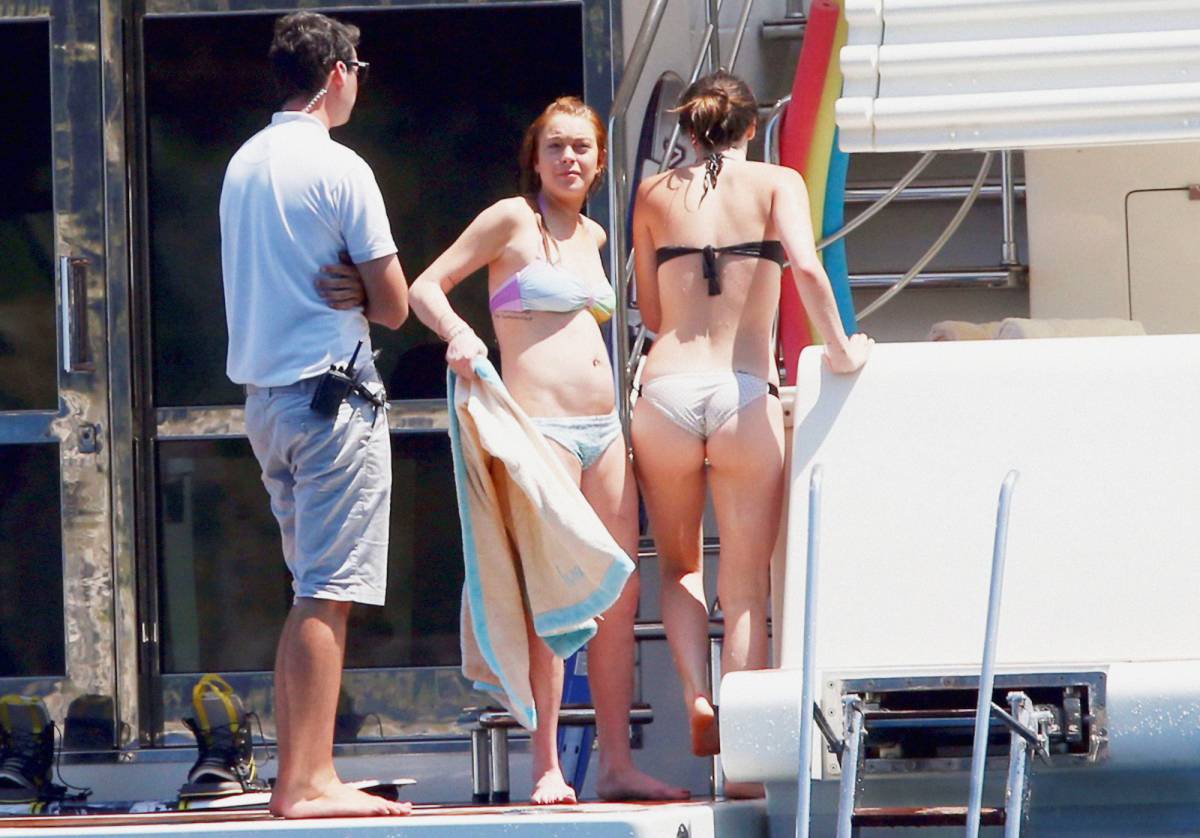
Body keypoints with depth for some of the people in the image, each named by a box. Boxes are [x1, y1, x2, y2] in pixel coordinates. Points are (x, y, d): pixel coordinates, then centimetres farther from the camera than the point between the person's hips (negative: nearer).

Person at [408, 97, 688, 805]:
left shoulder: (593, 235, 18)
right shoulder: (513, 219, -2)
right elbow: (426, 287, -3)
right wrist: (458, 333, -23)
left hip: (605, 428, 7)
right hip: (541, 428, -7)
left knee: (621, 595, 3)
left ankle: (618, 764, 7)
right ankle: (547, 768, -7)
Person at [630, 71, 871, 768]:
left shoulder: (655, 194, 12)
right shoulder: (776, 183, 5)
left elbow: (651, 312, 14)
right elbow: (807, 267, -12)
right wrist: (841, 350, -4)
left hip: (667, 391, 2)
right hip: (746, 396, -2)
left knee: (680, 566, 22)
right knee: (746, 587, 6)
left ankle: (697, 695, -2)